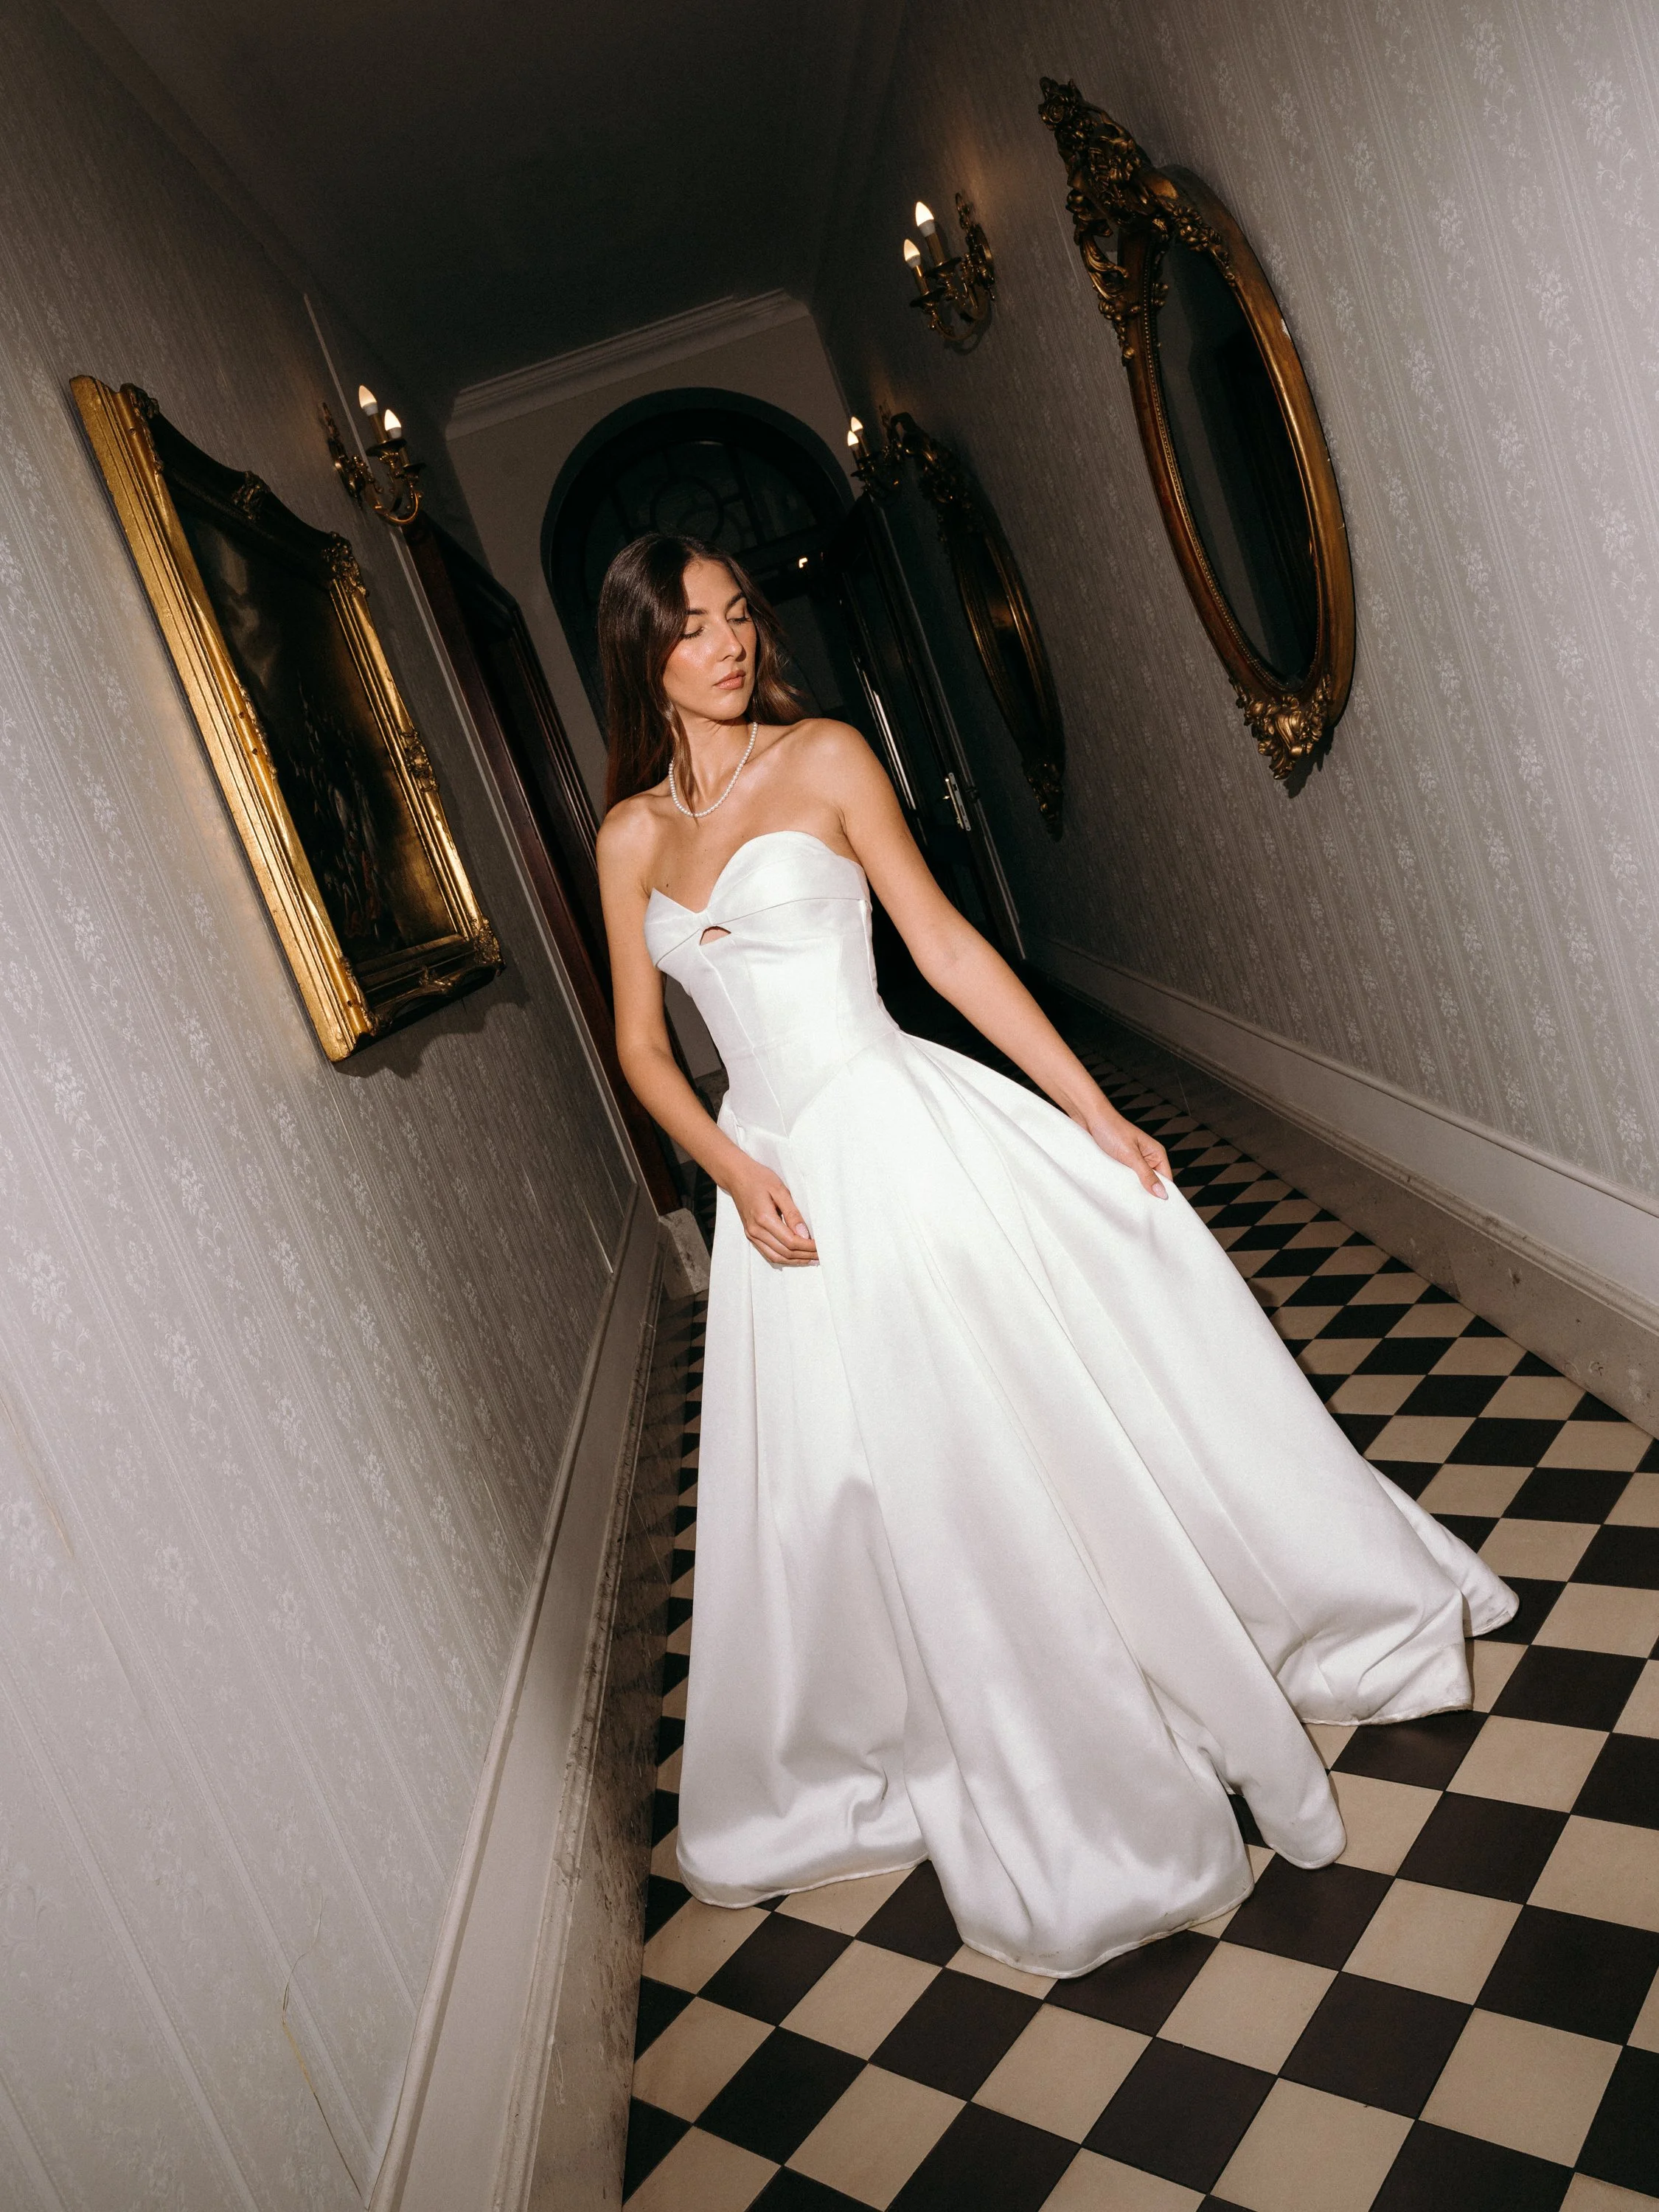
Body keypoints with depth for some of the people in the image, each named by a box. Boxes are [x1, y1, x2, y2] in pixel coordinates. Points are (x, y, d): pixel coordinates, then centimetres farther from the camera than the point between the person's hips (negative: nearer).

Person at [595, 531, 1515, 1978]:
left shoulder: (822, 756, 1)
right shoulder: (629, 836, 9)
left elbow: (947, 946, -2)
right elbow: (643, 1044, 9)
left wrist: (1095, 1112, -5)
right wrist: (733, 1171, -8)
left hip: (906, 1131, -3)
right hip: (787, 1179, 3)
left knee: (1059, 1409, 4)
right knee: (888, 1489, 10)